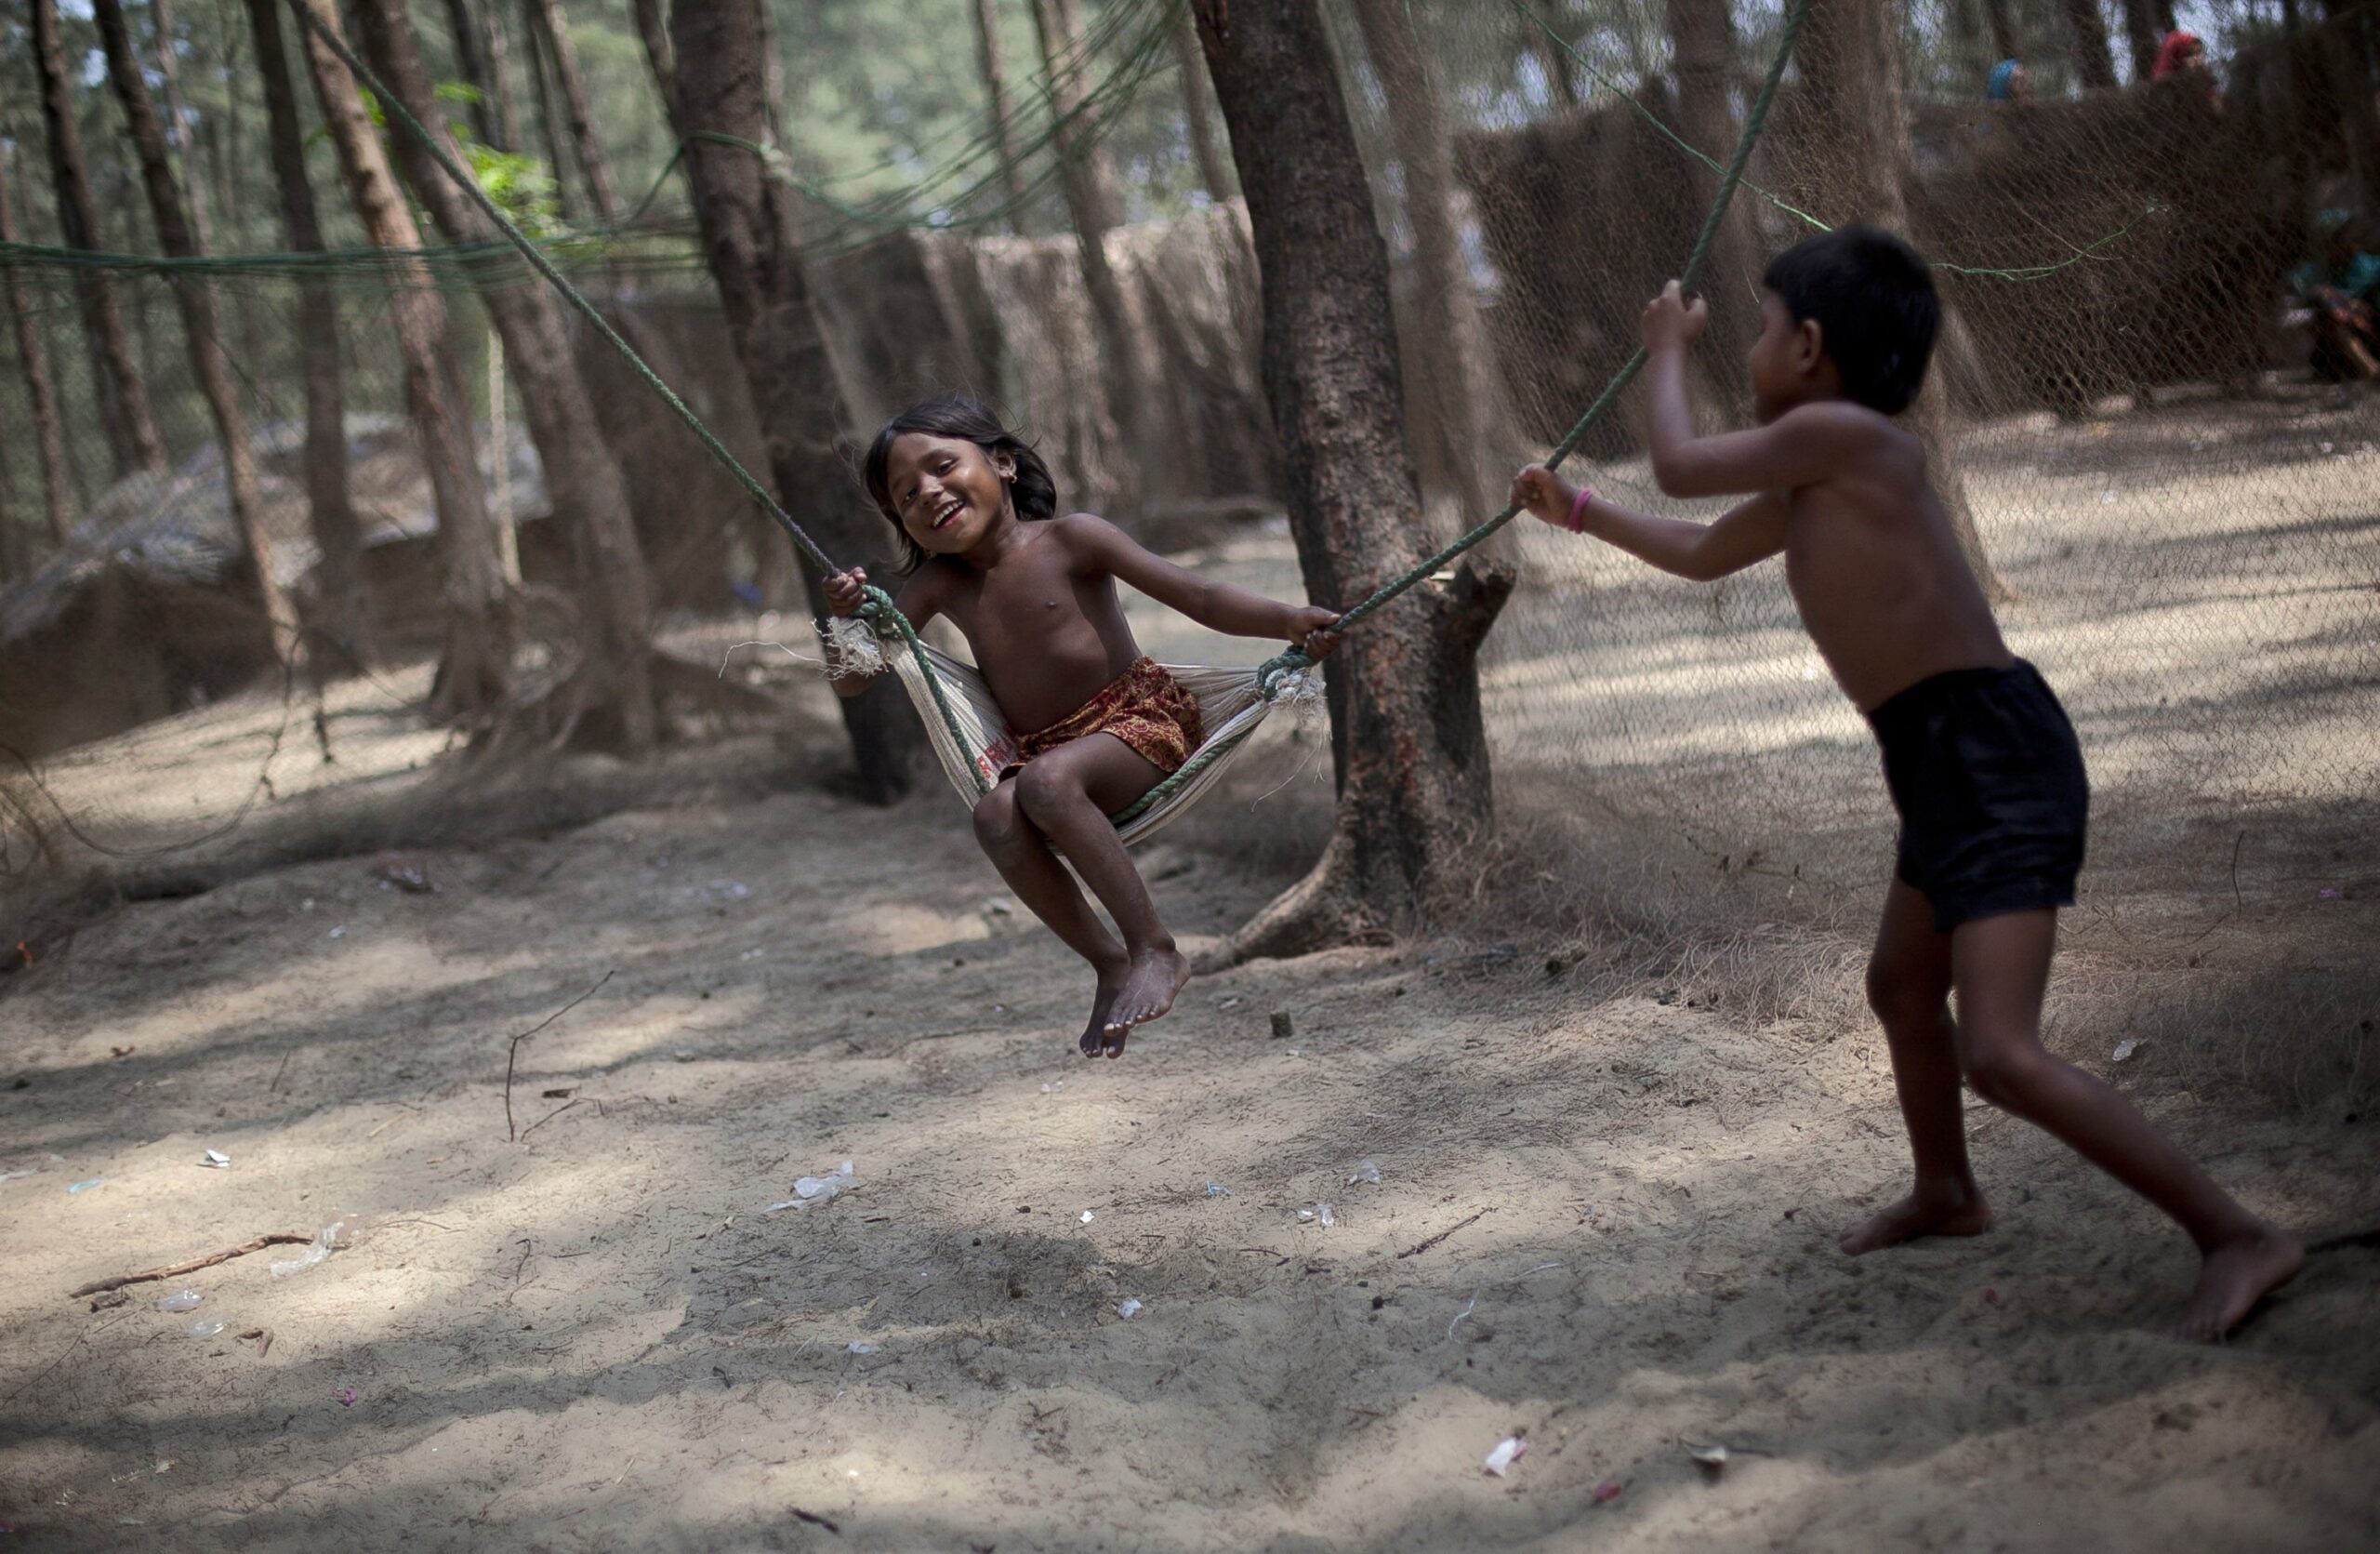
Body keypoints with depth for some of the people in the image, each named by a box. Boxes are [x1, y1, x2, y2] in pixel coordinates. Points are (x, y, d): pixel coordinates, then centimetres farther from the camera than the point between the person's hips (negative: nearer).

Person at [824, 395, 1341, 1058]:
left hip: (1139, 719, -4)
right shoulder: (940, 584, 6)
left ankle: (1155, 950, -28)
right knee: (996, 816, -30)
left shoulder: (1070, 540, -6)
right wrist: (846, 616, -16)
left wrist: (1288, 620, -28)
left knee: (1046, 779, -35)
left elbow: (1199, 596, -11)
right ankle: (1109, 964, -18)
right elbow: (848, 680, 6)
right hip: (1047, 752, 4)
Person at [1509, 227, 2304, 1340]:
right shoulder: (1811, 482, 15)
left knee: (2000, 1054, -18)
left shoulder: (1839, 435, -14)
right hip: (1945, 760, 11)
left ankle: (2238, 1236, -12)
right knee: (1900, 987, 29)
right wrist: (1577, 512, 35)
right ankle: (1945, 1194, 50)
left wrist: (1666, 354, 15)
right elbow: (1704, 554, 32)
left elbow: (1680, 467, -3)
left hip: (1995, 756, -11)